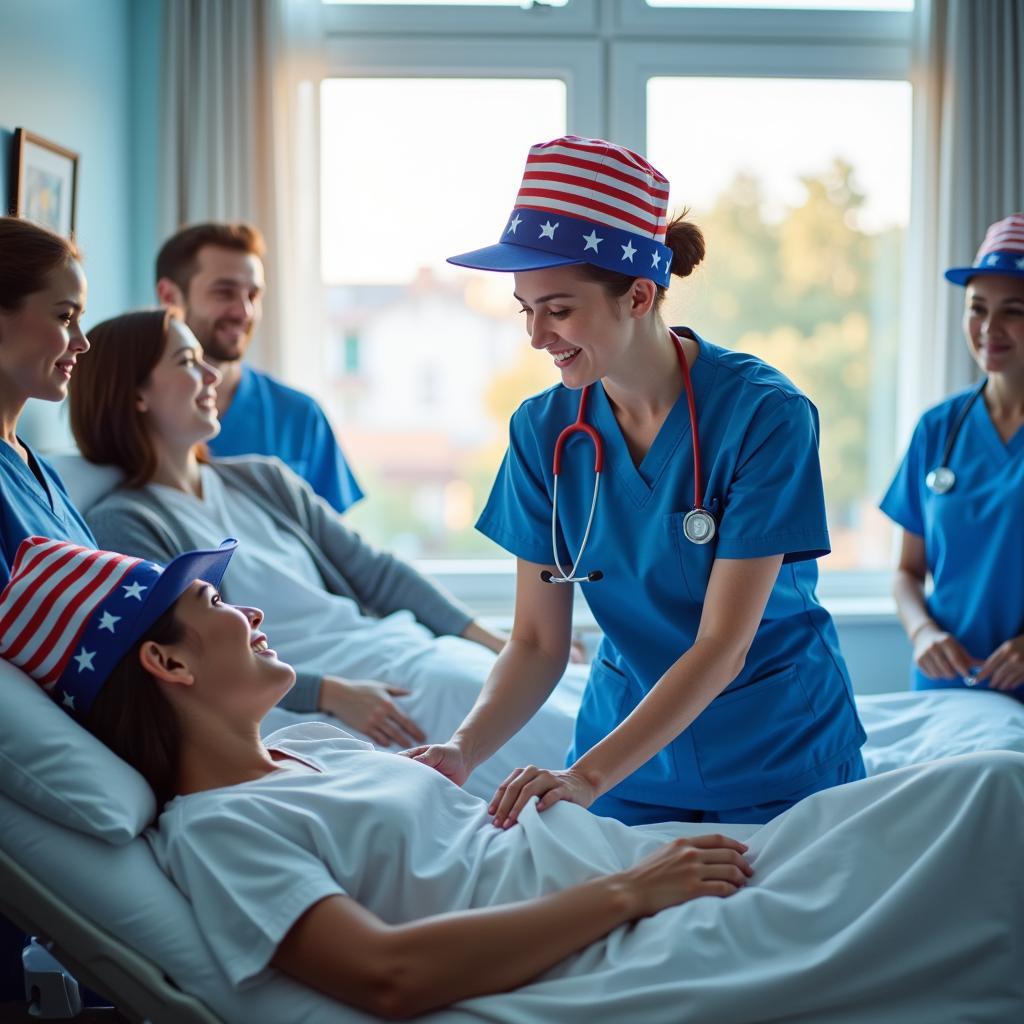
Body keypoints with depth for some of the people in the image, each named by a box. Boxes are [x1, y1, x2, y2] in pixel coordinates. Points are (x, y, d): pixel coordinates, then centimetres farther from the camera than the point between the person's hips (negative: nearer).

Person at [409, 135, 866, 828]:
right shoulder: (543, 431, -7)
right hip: (625, 740, 3)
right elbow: (538, 642, -6)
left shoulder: (765, 415, -21)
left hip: (779, 763, -3)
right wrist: (462, 752, -24)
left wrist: (587, 777, -32)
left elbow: (722, 646, -23)